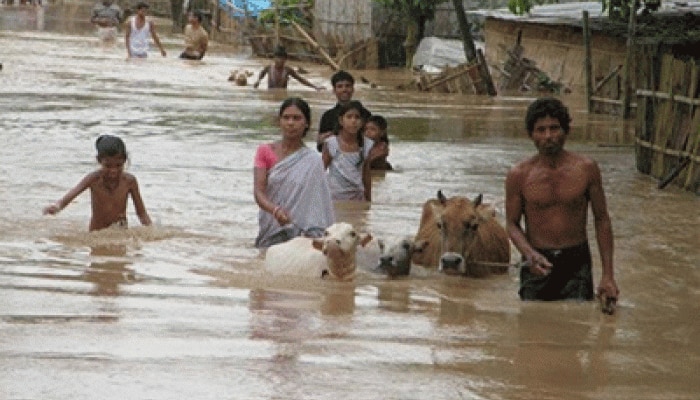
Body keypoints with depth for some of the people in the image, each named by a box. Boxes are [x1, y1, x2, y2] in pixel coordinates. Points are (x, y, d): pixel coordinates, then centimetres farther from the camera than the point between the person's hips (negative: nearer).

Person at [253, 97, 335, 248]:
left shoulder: (312, 161, 0)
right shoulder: (265, 152, 6)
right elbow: (258, 191, -5)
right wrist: (275, 210, -26)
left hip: (300, 234, -2)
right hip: (270, 233, 2)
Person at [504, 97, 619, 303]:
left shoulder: (586, 169, -1)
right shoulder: (519, 175, -3)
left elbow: (602, 220, 4)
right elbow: (512, 223, 4)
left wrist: (608, 275, -1)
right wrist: (530, 254, -18)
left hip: (576, 262, 0)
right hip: (537, 264, 0)